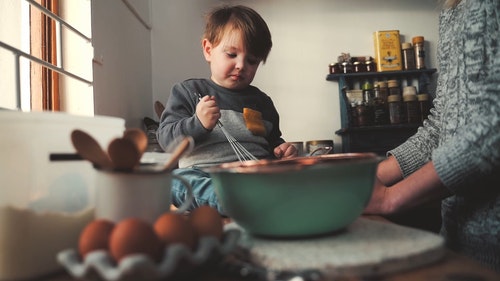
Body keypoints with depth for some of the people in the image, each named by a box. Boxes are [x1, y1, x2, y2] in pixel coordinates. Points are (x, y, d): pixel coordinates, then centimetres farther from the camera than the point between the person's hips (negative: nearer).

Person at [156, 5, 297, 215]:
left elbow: (273, 140, 34)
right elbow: (166, 138, 2)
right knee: (178, 180, -37)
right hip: (204, 174, -2)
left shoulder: (261, 101, 24)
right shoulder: (187, 91, 12)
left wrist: (283, 150, 10)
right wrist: (198, 123, -17)